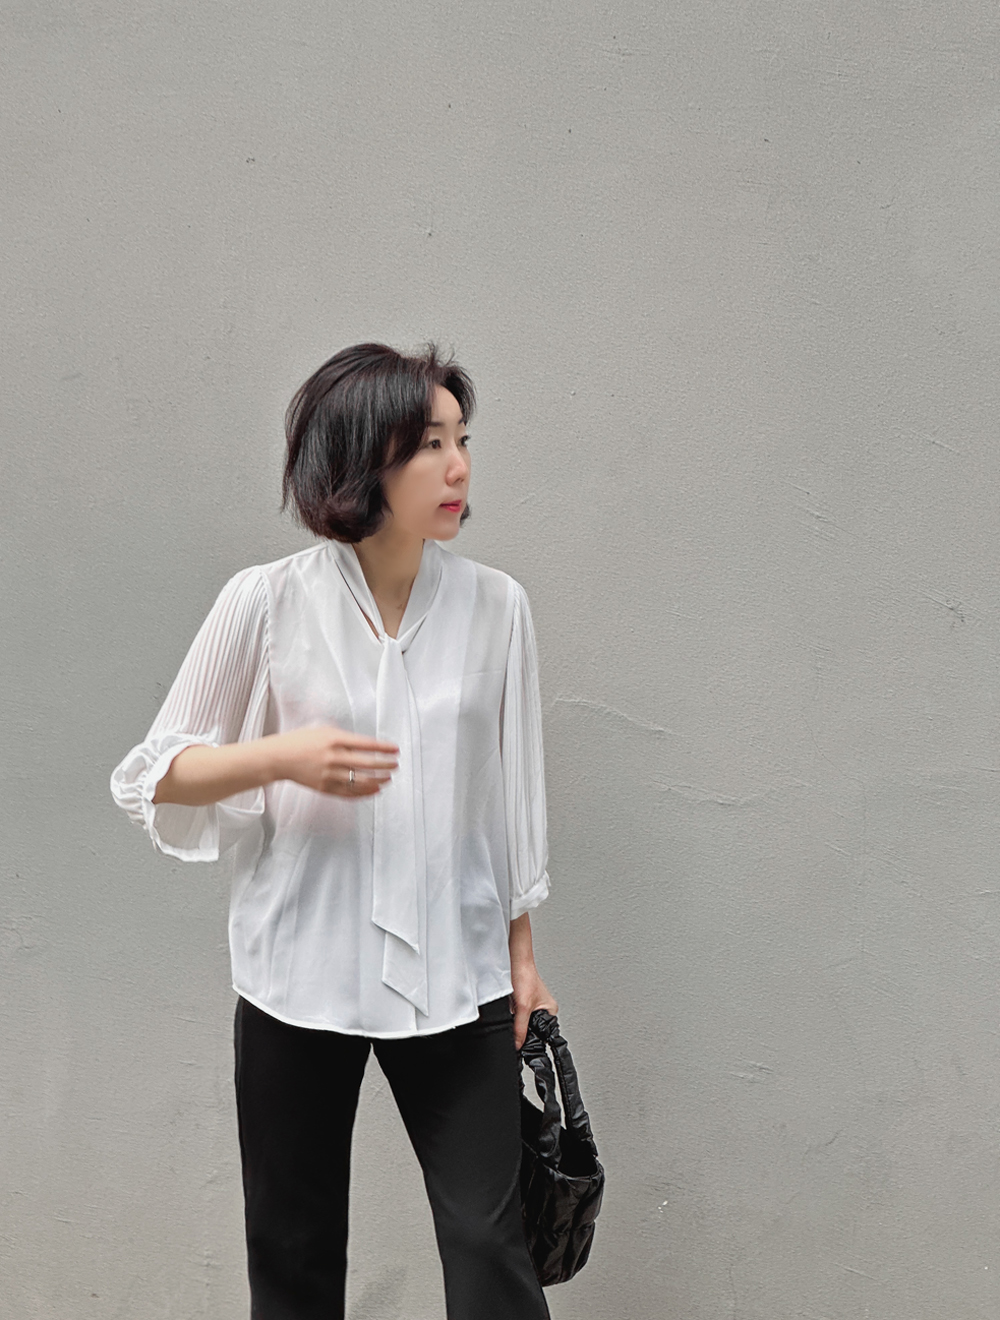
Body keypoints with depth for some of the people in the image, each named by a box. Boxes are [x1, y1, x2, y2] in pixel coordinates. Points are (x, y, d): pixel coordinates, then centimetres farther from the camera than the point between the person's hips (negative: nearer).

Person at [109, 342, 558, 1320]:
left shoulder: (494, 604, -1)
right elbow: (155, 776, 1)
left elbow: (511, 788, 9)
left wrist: (520, 947, 11)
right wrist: (282, 755, -17)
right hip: (302, 971, -1)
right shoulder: (268, 601, -7)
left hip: (455, 972, 1)